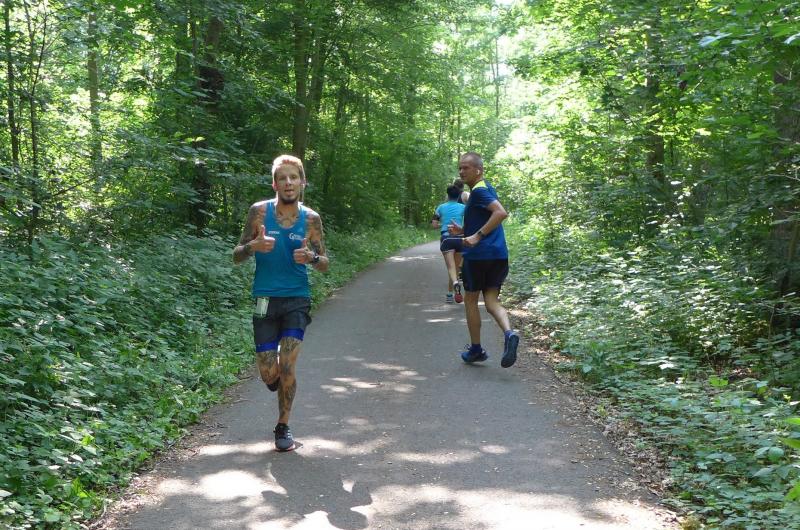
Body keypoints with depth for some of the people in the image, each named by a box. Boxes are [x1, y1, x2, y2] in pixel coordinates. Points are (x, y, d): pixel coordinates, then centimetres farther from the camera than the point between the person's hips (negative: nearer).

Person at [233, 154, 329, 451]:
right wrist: (253, 246, -21)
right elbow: (236, 257, 1)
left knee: (287, 368, -6)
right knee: (269, 374, 0)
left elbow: (324, 265, 5)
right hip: (265, 300, 0)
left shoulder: (311, 219, -1)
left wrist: (311, 257, -18)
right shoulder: (259, 212, -3)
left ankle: (283, 427, 14)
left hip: (297, 300, 0)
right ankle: (279, 379, 38)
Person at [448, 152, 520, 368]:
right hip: (499, 255, 8)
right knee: (492, 300, 6)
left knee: (470, 300, 9)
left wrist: (477, 236, -26)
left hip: (478, 254, -8)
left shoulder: (479, 190, -11)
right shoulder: (487, 189, 19)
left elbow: (501, 213, -27)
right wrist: (463, 230, 15)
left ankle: (476, 349, 17)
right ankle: (509, 333, -21)